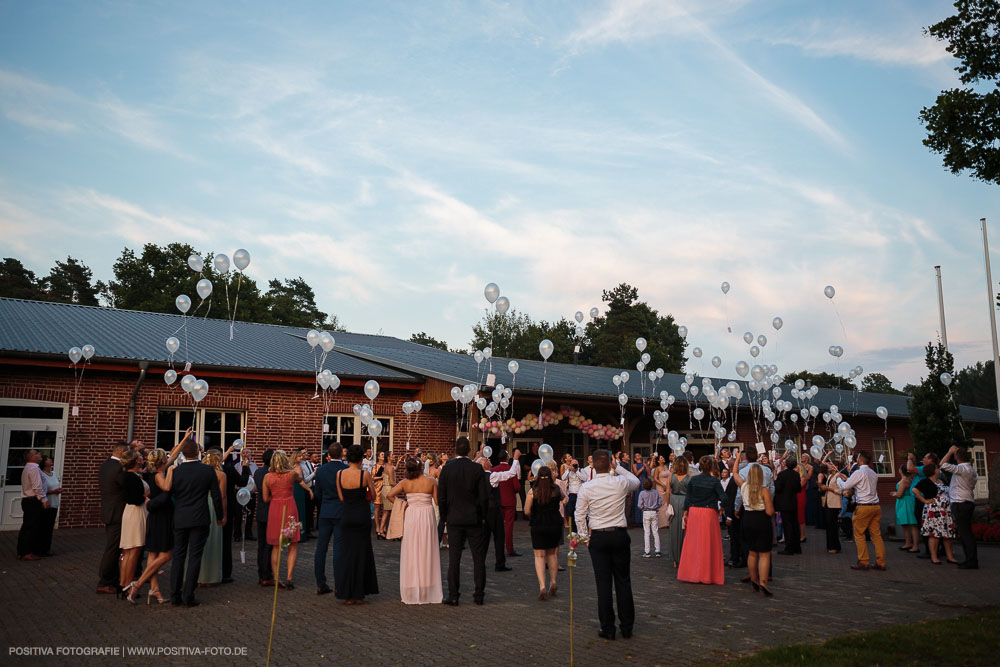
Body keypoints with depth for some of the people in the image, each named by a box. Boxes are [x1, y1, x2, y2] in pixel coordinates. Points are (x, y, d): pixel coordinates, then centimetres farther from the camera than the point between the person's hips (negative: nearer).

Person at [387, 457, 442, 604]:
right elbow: (437, 501, -2)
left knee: (411, 552, 8)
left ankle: (411, 593, 12)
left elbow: (390, 495, -9)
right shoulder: (431, 482, -6)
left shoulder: (405, 483, -2)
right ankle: (428, 592, 10)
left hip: (411, 516, 1)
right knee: (427, 552, 6)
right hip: (427, 516, -1)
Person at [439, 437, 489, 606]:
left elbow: (441, 497, -4)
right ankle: (479, 595, 12)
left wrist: (445, 518, 8)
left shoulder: (446, 469, -5)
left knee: (454, 559, 5)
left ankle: (453, 596, 6)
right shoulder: (477, 469, -6)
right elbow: (484, 496, -6)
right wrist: (483, 517, 8)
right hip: (474, 519, 0)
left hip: (454, 520, 0)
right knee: (478, 558, 9)